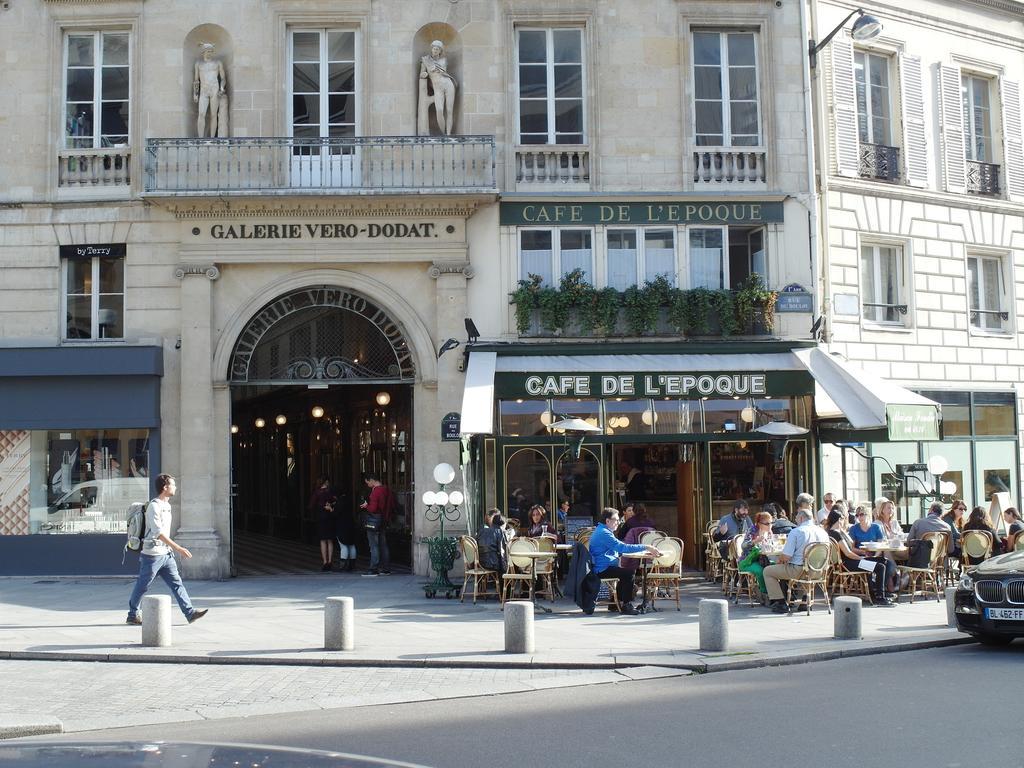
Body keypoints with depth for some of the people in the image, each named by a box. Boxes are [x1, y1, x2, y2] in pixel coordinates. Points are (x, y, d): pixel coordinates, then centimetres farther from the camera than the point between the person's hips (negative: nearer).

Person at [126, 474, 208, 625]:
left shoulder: (167, 506, 11)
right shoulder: (154, 506, -17)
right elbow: (159, 532, -26)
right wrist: (178, 548, -30)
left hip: (166, 554, 8)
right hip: (152, 555, -8)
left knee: (176, 583, 1)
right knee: (142, 586, 5)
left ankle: (190, 612, -5)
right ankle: (132, 615, 18)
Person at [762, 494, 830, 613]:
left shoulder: (796, 532, -15)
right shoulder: (822, 532, 3)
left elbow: (786, 556, -18)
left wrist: (780, 560, 6)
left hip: (798, 570, -7)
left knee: (768, 571, 11)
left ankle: (780, 603, 4)